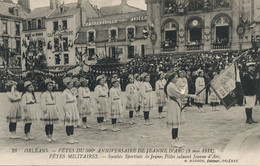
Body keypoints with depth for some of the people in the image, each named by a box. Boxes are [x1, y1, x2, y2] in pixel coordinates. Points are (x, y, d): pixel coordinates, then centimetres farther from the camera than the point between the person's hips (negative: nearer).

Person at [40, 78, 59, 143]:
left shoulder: (53, 94, 15)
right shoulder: (44, 94, -6)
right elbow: (42, 102, -10)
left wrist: (56, 108, 18)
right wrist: (44, 109, -16)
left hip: (53, 109, 6)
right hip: (47, 109, -6)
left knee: (52, 123, 10)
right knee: (47, 124, -2)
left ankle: (51, 136, 18)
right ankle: (48, 137, 6)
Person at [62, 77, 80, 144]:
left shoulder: (71, 92, 13)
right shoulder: (64, 93, -12)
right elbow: (64, 104, -14)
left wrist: (77, 111, 17)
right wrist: (66, 113, -18)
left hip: (74, 110, 8)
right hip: (69, 111, -8)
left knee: (73, 124, 11)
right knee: (68, 124, -1)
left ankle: (72, 137, 18)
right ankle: (69, 138, 6)